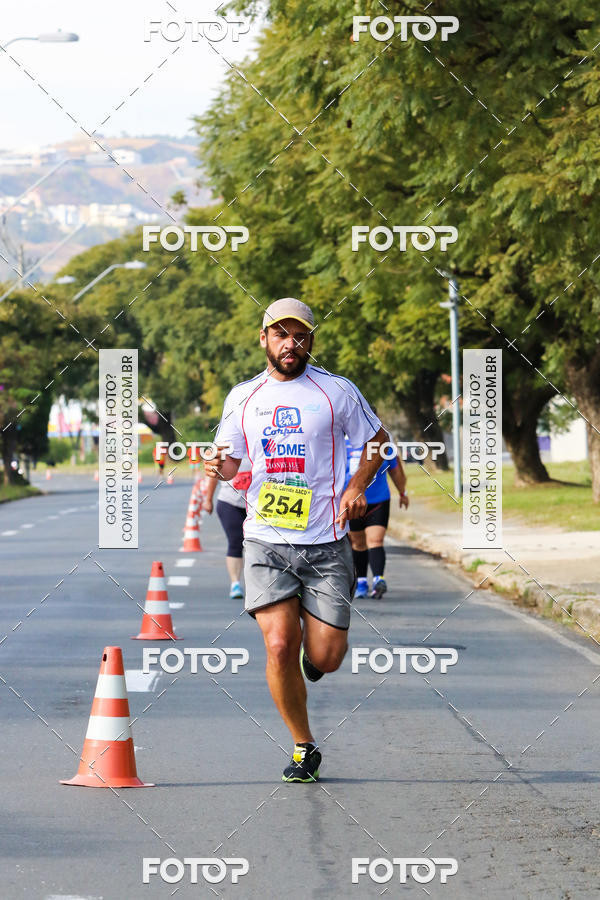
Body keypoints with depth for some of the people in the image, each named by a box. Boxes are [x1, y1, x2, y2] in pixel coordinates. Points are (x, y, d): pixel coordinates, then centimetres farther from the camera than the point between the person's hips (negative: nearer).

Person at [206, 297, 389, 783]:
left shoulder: (337, 391, 2)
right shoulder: (242, 397, 9)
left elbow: (378, 440, 14)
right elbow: (230, 458, 18)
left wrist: (358, 486, -3)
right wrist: (220, 467, -6)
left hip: (325, 542, -1)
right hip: (266, 541, 1)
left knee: (325, 658, -6)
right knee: (279, 647, -13)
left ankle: (316, 641, 33)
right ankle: (304, 748, 5)